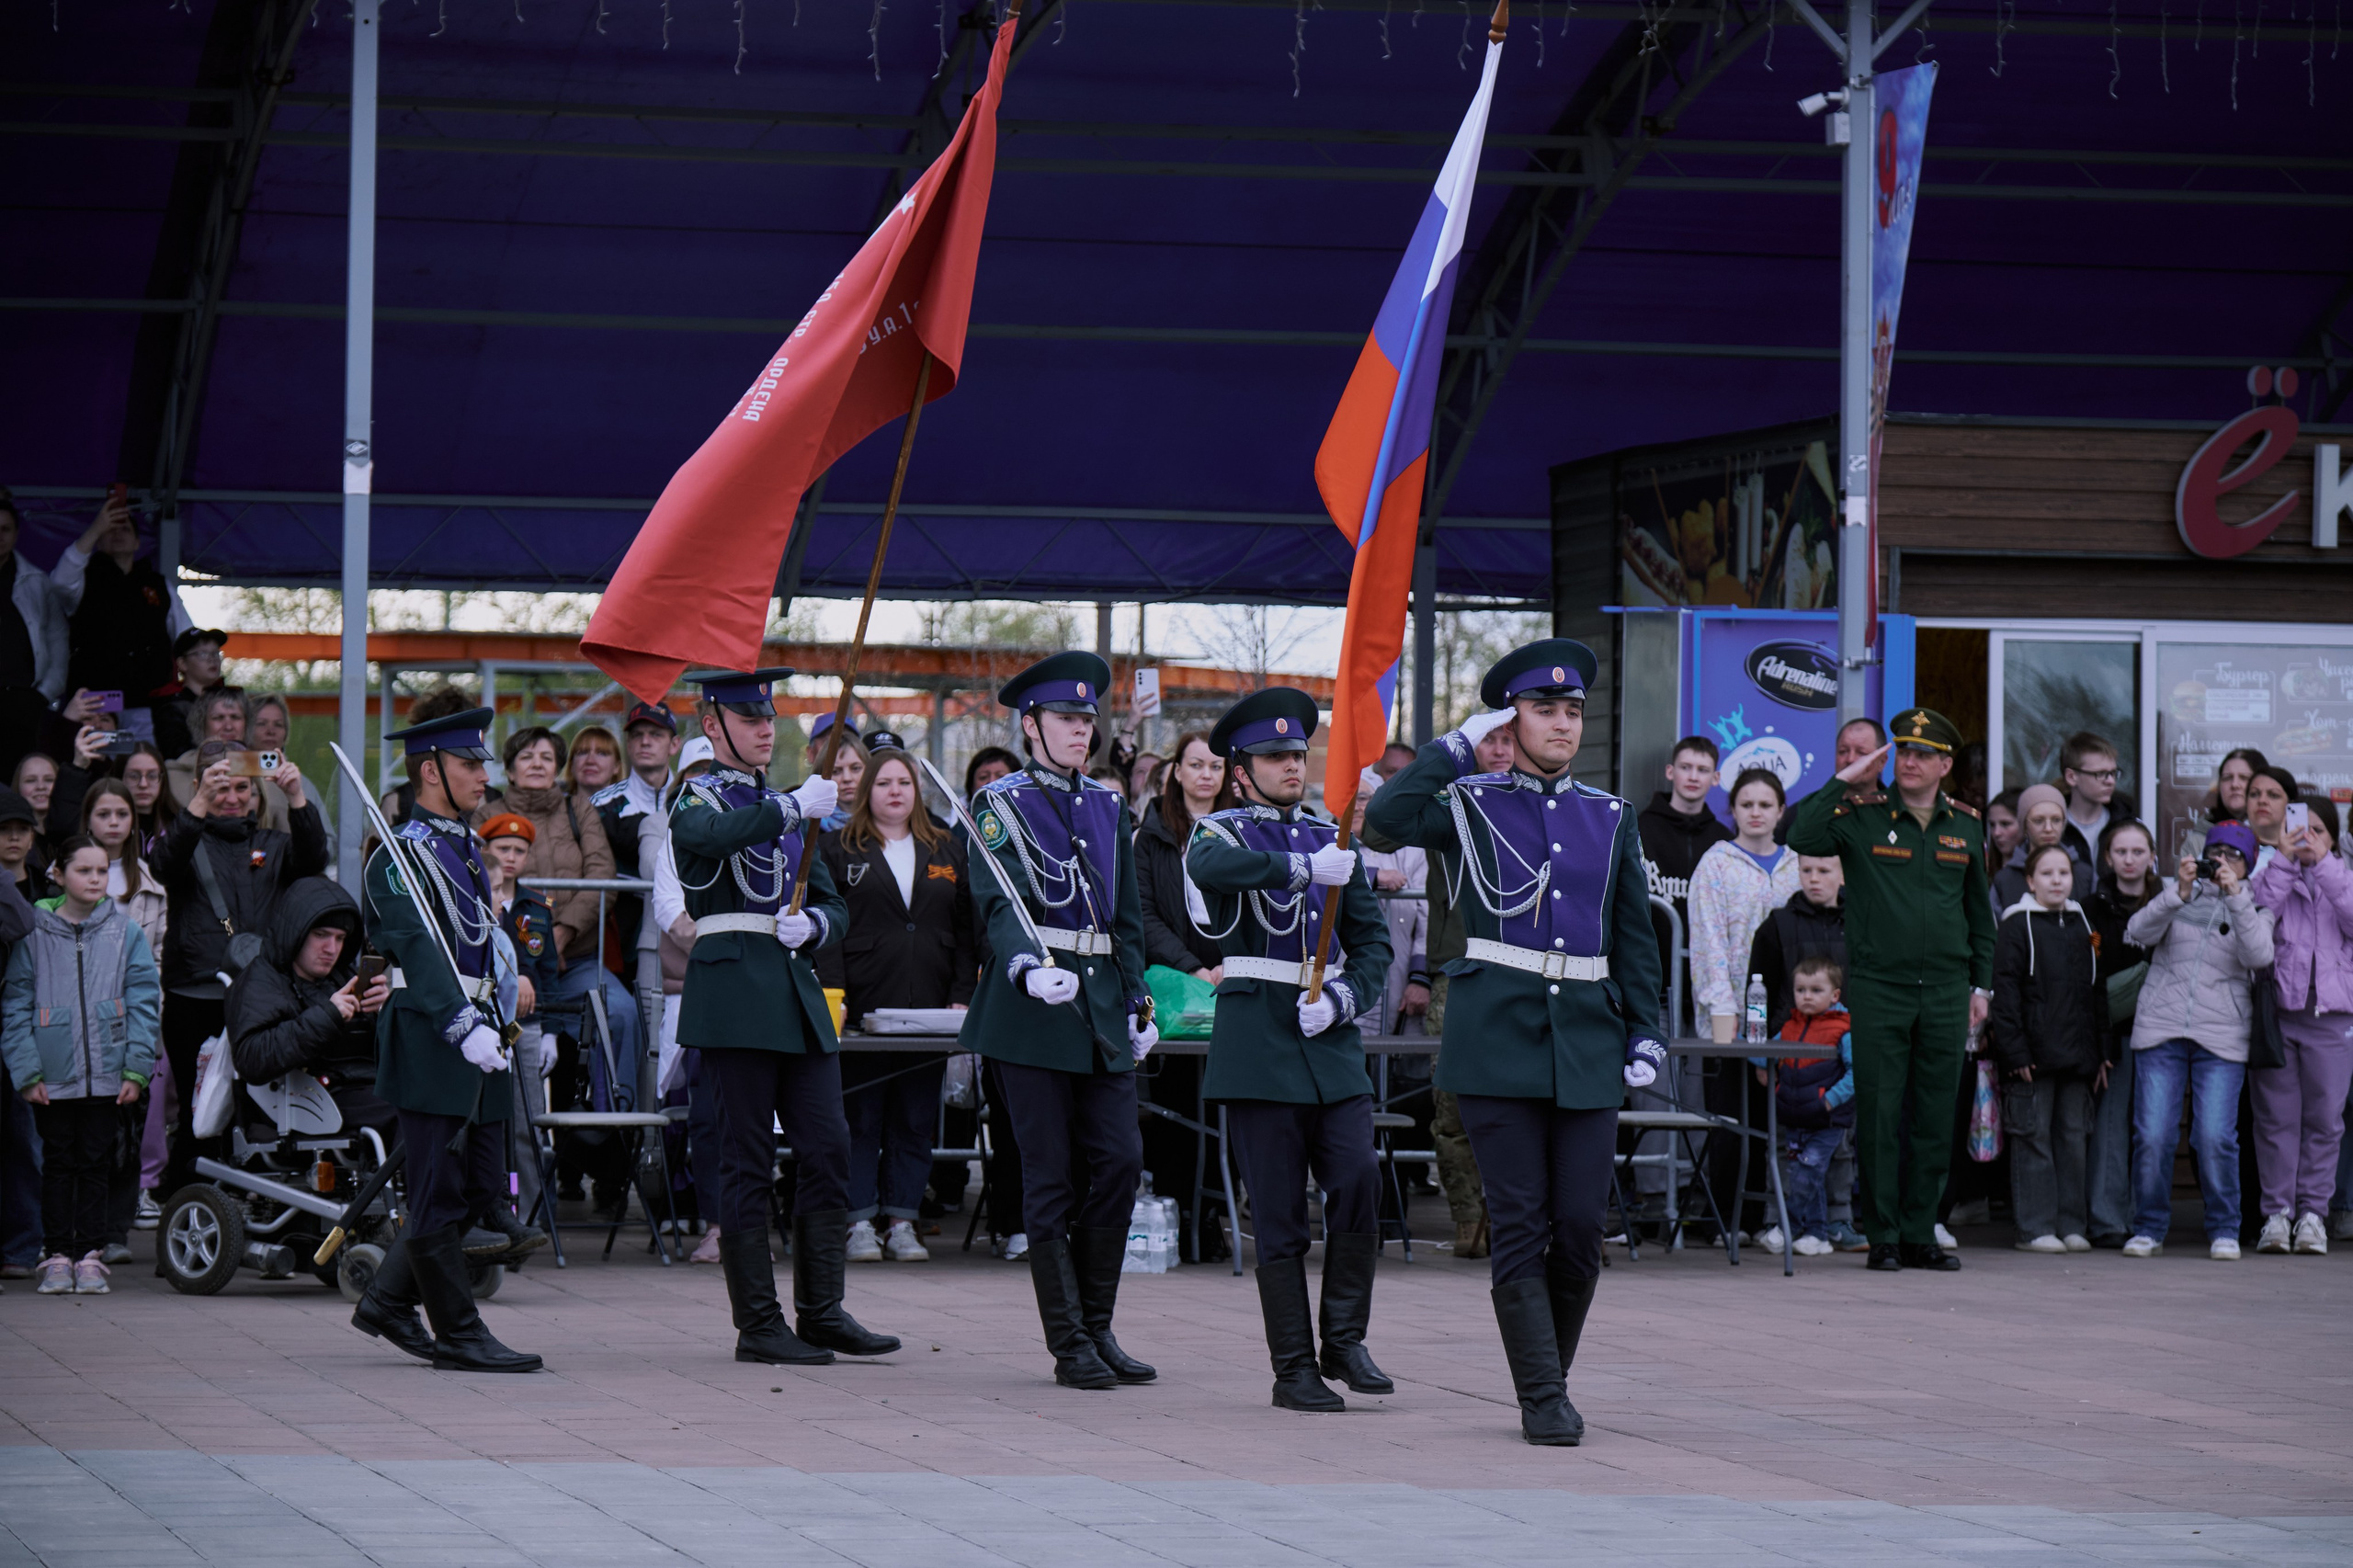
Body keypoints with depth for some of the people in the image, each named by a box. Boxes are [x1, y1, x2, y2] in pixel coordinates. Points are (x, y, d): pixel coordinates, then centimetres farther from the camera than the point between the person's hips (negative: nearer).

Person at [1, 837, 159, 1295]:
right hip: (53, 1076, 0)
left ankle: (90, 1256, 9)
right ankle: (57, 1257, 8)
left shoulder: (126, 933, 3)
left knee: (95, 1164, 4)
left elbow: (144, 1003, 2)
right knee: (58, 1163, 4)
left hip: (106, 1076, 0)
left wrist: (136, 1070, -5)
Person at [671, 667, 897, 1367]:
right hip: (733, 990, -6)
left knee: (828, 1147, 1)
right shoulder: (695, 798, 0)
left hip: (796, 990, 6)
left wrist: (812, 926, -4)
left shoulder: (787, 806, 20)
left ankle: (822, 1311, 7)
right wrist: (796, 808, -32)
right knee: (748, 1158, -5)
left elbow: (834, 905, 18)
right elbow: (713, 836, -26)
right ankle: (758, 1324, -2)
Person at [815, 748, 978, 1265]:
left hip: (928, 1009, 3)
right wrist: (834, 995, -13)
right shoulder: (837, 849, 5)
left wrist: (962, 997, 1)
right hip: (863, 1007, -3)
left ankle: (903, 1222, 9)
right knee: (860, 1120, -2)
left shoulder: (947, 853, 15)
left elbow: (966, 931, 12)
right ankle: (860, 1223, 2)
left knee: (915, 1121, 4)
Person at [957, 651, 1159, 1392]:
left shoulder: (1110, 806, 16)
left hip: (1102, 1005, 5)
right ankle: (1070, 1345, 1)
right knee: (1050, 1177, -3)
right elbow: (997, 904, -15)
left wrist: (1137, 1003, 13)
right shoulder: (1002, 805, -1)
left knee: (1120, 1160, -3)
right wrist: (1028, 967, -32)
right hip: (1032, 1007, -5)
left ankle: (1098, 1327, 9)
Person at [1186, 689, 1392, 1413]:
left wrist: (1343, 998, -5)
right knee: (1278, 1213, -3)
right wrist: (1305, 868, -35)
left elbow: (1373, 939, 15)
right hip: (1258, 1041, -4)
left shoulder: (1332, 839, 15)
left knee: (1359, 1183, -10)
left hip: (1331, 1041, 4)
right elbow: (1211, 867, -25)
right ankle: (1294, 1370, 2)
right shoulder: (1223, 832, 1)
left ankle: (1344, 1340, 4)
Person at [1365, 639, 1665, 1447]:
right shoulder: (1473, 804, 3)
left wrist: (1645, 1031, 8)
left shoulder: (1611, 818, 14)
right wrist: (1460, 744, -8)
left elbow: (1635, 936, 17)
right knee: (1519, 1224, -5)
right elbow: (1387, 815, -16)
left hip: (1587, 1040, 3)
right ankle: (1542, 1399, -3)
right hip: (1498, 1037, -3)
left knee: (1581, 1224, 0)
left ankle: (1553, 1368, 20)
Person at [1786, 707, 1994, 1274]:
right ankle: (1882, 1237, 5)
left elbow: (1979, 909, 19)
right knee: (1880, 1116, -2)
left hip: (1945, 992, 3)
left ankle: (1920, 1234, 12)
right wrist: (1844, 782, -15)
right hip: (1878, 988, -3)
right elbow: (1800, 837, -18)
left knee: (1937, 1120, 5)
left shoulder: (1966, 825, 11)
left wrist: (1981, 984, 16)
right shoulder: (1862, 815, -1)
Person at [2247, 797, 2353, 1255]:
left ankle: (2313, 1212, 6)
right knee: (2276, 1117, -1)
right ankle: (2277, 1213, 3)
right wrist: (2283, 862, -10)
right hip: (2275, 1007, -1)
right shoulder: (2272, 876, 8)